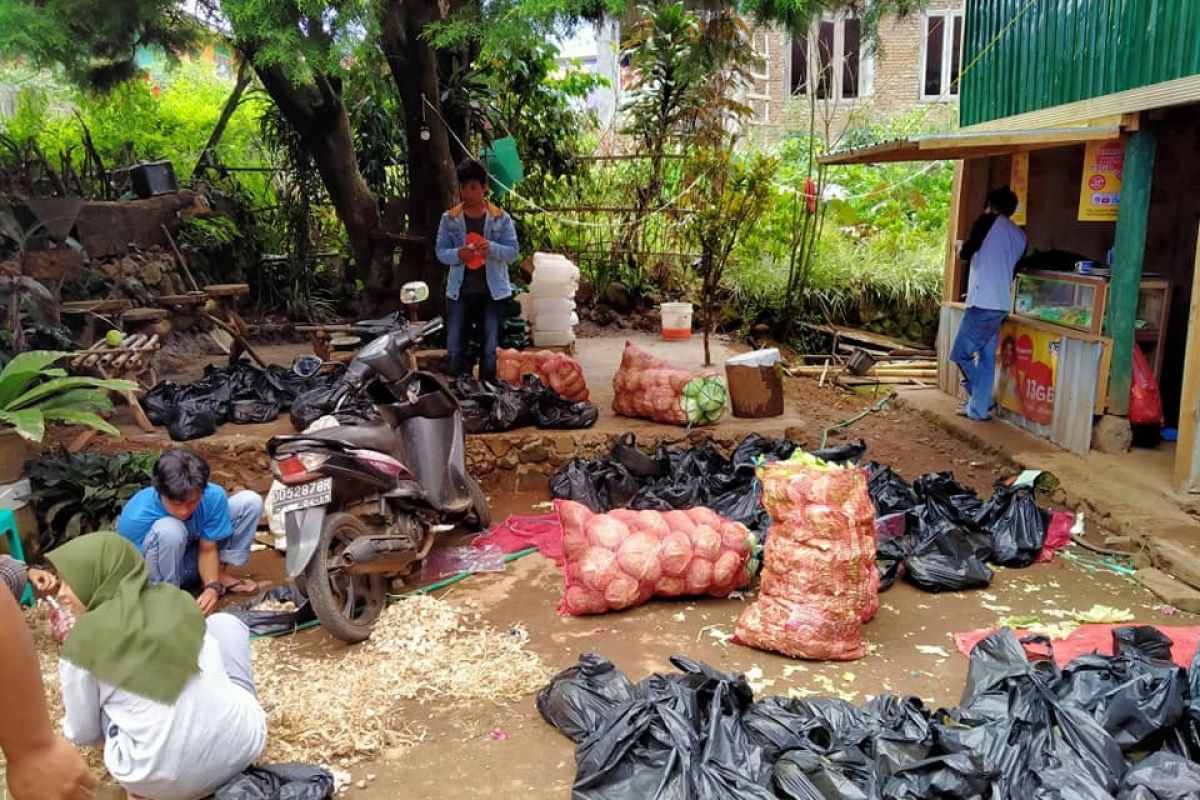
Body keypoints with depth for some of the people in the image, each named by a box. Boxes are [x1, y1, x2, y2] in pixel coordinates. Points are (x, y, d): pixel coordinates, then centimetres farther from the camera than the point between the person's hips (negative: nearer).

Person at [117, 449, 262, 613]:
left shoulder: (213, 496, -25)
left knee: (250, 502, -12)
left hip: (193, 559, 4)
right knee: (168, 530, -39)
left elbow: (208, 549, -15)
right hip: (158, 572, -4)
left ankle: (219, 576, 1)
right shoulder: (137, 516, -33)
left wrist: (212, 586, -32)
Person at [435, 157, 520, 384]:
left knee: (491, 348, 7)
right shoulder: (449, 218, 2)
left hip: (493, 291, -1)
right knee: (455, 347, 4)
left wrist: (492, 248, -23)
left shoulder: (501, 218, -1)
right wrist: (457, 254, -21)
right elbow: (440, 252, 1)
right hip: (459, 291, 1)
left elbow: (513, 251, -4)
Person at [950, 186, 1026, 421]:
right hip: (1001, 305, 8)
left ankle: (981, 402, 5)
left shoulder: (988, 221, -3)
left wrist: (963, 248, 19)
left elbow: (965, 253, -4)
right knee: (987, 359, 11)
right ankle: (978, 408, 13)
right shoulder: (1019, 235, 16)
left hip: (983, 304, -8)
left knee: (960, 353, 2)